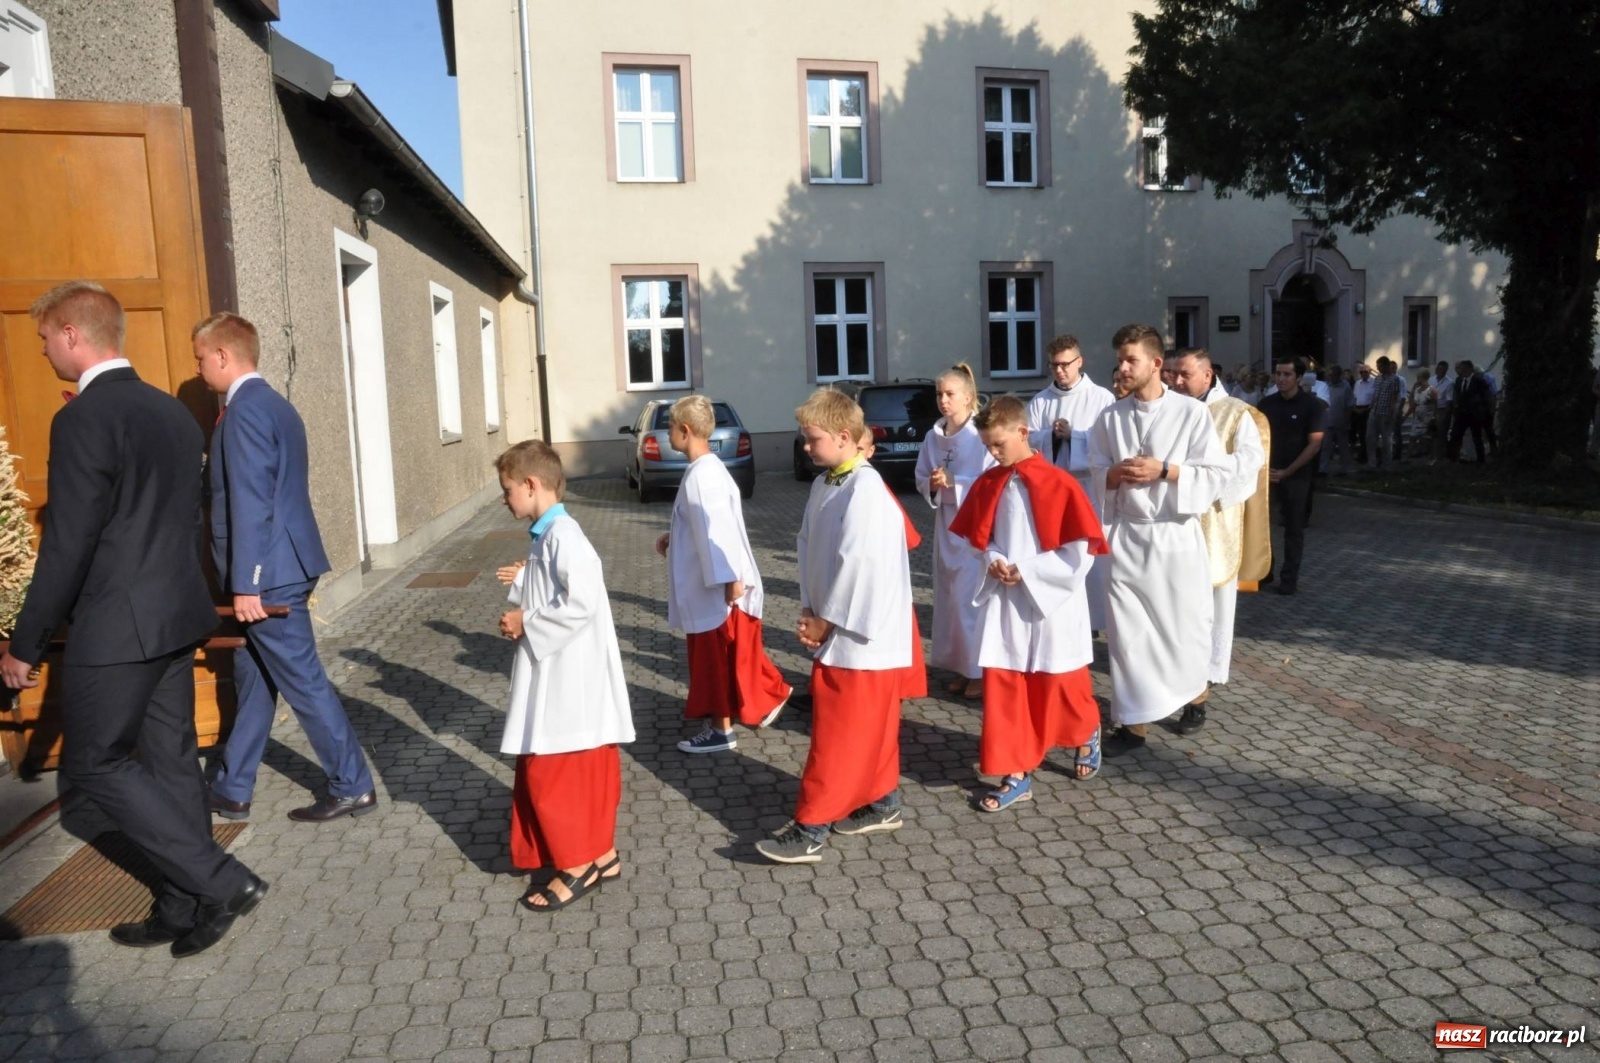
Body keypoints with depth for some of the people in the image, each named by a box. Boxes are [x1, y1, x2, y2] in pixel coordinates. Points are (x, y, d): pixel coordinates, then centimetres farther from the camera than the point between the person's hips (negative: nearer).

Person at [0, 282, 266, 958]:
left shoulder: (83, 418, -17)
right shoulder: (173, 412, 9)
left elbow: (67, 546, -17)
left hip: (118, 626, -8)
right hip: (177, 616, 8)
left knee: (92, 762, 6)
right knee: (171, 758, 13)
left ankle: (222, 882, 4)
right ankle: (184, 909, 23)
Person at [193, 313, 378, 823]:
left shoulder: (245, 409, -16)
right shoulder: (275, 405, 15)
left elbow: (251, 502, -22)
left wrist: (245, 583, -21)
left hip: (269, 572, -10)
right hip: (282, 566, 10)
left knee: (303, 682, -2)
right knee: (253, 679, 17)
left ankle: (353, 787, 8)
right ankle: (231, 790, 28)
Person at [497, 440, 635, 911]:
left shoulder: (563, 537, -20)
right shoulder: (547, 535, 11)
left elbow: (581, 603, -27)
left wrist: (526, 623, -17)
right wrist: (523, 610, -1)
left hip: (570, 681, -10)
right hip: (558, 677, 10)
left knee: (550, 776, 1)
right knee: (582, 773, 17)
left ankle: (577, 867, 15)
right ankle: (600, 855, 28)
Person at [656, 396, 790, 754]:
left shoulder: (701, 474, -21)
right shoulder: (708, 468, 10)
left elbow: (717, 529, -26)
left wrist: (730, 580, -27)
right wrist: (673, 539, 17)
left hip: (717, 586, -10)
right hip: (714, 581, 10)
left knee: (714, 656, 3)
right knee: (731, 654, 20)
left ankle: (722, 730, 15)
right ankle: (772, 697, 32)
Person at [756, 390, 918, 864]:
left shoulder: (866, 491, -20)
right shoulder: (823, 485, 8)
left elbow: (858, 565, -23)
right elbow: (808, 548, 10)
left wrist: (825, 621, -14)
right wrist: (810, 611, 0)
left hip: (861, 634, -9)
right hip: (834, 628, 9)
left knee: (836, 733, -1)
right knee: (868, 727, 19)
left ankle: (810, 829, 7)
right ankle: (882, 803, 34)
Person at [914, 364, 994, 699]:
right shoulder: (933, 437, 7)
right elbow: (921, 480, 13)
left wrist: (954, 482, -20)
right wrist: (933, 485, -9)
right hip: (946, 524, 6)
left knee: (974, 598, -5)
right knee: (950, 598, 12)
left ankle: (980, 670, 9)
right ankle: (962, 667, 25)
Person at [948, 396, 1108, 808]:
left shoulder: (1059, 484, -14)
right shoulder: (988, 484, 2)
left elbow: (1079, 555, -13)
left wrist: (1026, 570, -18)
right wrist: (992, 561, -8)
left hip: (1050, 604, -4)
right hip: (1003, 604, 4)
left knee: (1061, 686, 11)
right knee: (1002, 689, 4)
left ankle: (1088, 736, 42)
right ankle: (1016, 775, 15)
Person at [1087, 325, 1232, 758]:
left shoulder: (1192, 413, -5)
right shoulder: (1110, 418, 5)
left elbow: (1217, 474, -6)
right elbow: (1096, 475, 10)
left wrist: (1164, 471, -17)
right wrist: (1115, 474, -12)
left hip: (1175, 535, -2)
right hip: (1125, 536, 2)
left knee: (1185, 625, 9)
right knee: (1125, 630, 2)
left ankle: (1192, 695, 38)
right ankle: (1133, 720, 11)